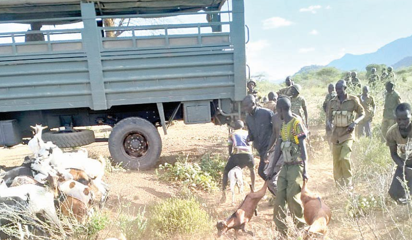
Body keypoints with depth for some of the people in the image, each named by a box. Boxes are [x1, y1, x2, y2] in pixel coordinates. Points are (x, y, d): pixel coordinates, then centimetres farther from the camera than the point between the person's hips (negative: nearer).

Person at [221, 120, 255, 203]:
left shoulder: (232, 135, 20)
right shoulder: (247, 133, 27)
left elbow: (230, 150, 14)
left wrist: (232, 157, 26)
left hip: (237, 155, -2)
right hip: (248, 154, 2)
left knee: (226, 172, 15)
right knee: (252, 169, 35)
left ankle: (223, 194, 1)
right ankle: (253, 189, 38)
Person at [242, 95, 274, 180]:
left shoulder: (267, 113, -15)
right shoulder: (248, 118, 4)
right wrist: (248, 138, -11)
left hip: (269, 147, -7)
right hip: (260, 149, 7)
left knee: (261, 171, -13)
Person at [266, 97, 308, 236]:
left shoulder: (297, 123, -12)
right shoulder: (283, 125, 12)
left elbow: (303, 148, -14)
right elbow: (278, 147, 12)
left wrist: (305, 170, -17)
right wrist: (272, 168, 13)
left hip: (296, 166, -7)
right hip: (285, 166, 7)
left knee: (292, 196, -4)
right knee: (280, 195, 3)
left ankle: (301, 226, 19)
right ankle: (280, 227, 14)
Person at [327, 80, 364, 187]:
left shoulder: (353, 100, -6)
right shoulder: (332, 102, 3)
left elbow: (362, 114, 3)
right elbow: (329, 117, 11)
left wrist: (354, 122, -15)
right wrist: (329, 123, -12)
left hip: (348, 133, -3)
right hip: (336, 133, 4)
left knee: (344, 158, -17)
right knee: (336, 160, 8)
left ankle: (348, 184, 4)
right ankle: (339, 184, 25)